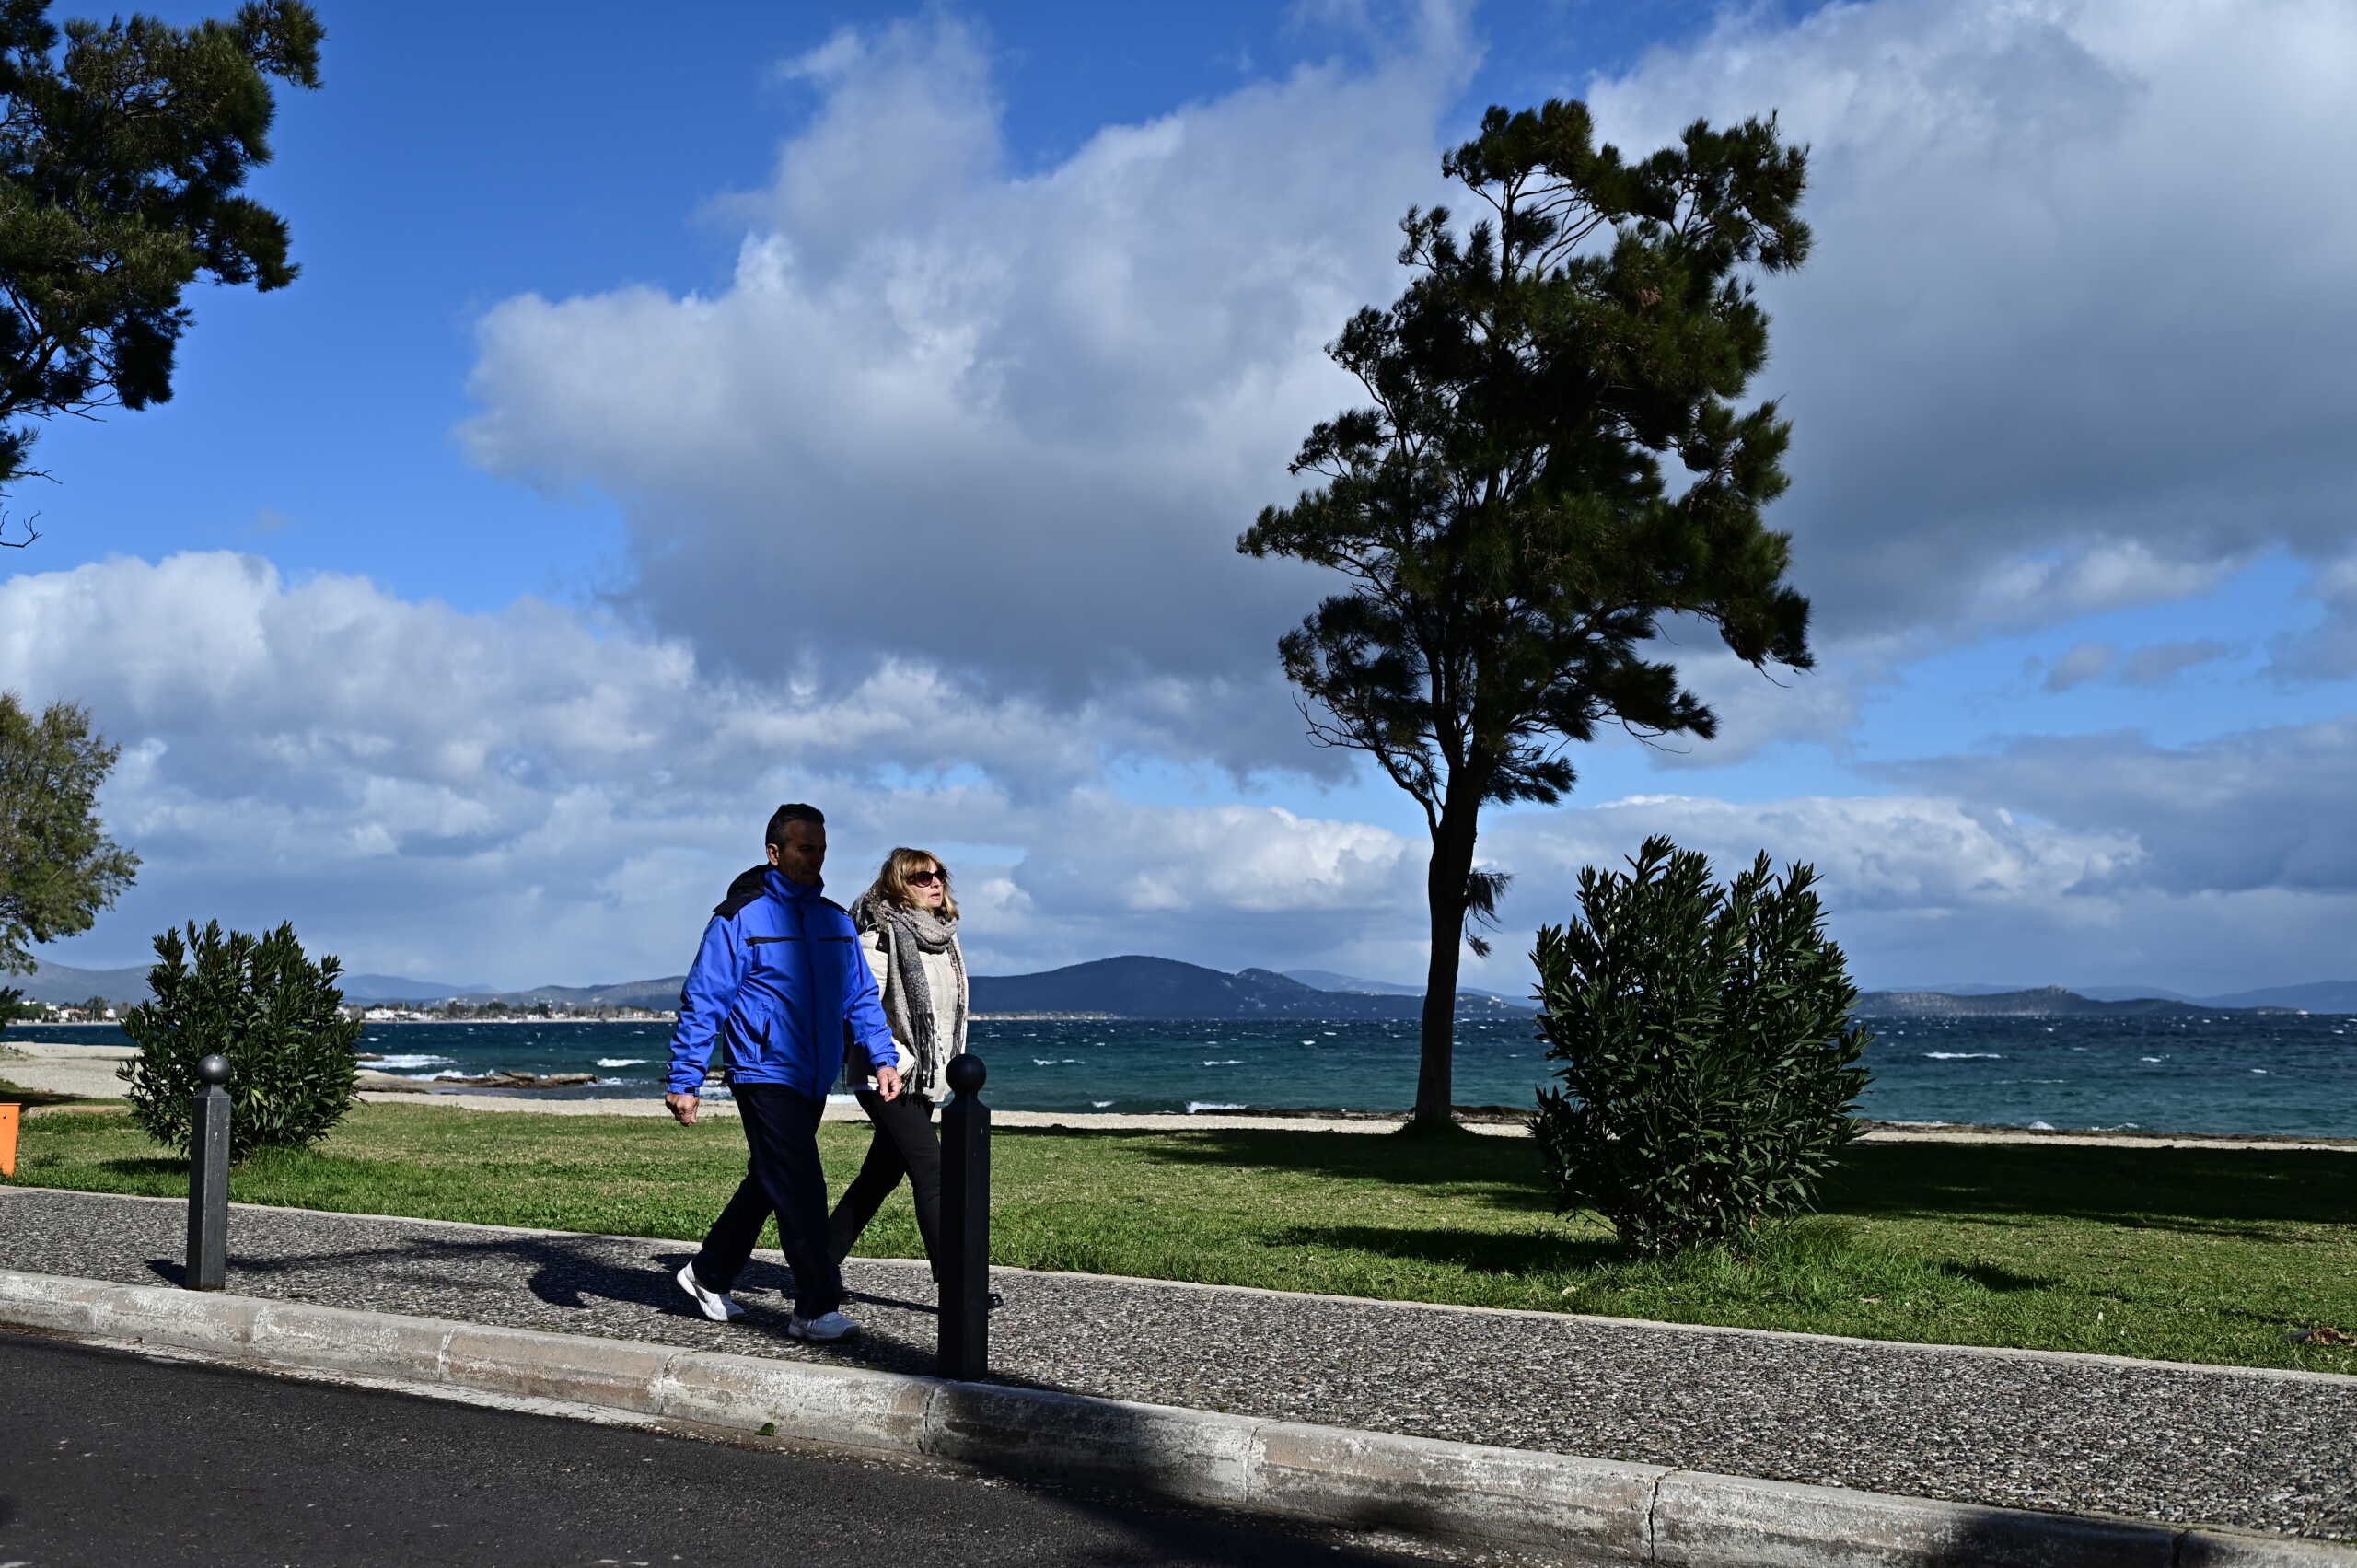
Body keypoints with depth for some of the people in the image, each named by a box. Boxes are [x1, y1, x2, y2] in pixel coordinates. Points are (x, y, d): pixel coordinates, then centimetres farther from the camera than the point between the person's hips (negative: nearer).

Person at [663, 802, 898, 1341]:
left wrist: (882, 1058, 4)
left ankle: (709, 1275, 34)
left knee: (767, 1184, 17)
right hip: (765, 1075, -7)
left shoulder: (836, 920, 10)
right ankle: (816, 1307, -3)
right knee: (800, 1190, -10)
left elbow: (860, 995, 15)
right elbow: (702, 1001, -8)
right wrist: (684, 1081, -11)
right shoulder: (739, 918, -9)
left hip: (813, 1081, 7)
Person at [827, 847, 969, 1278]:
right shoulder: (883, 932, -11)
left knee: (879, 1177, 13)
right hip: (888, 1079, -8)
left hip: (924, 1078, 8)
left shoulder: (945, 935, 14)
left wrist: (951, 1068, 16)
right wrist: (889, 1059, -21)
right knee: (933, 1173, -13)